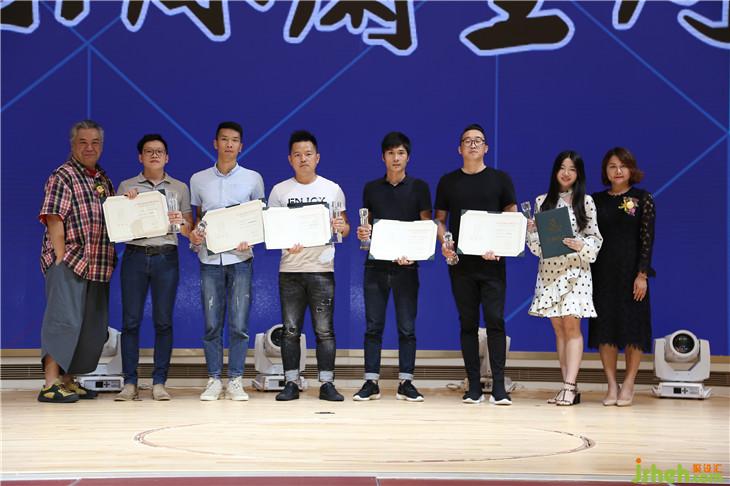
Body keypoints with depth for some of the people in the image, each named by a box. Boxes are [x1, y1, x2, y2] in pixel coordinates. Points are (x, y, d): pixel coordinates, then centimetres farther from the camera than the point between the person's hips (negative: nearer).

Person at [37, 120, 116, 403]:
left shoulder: (103, 179, 19)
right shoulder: (62, 177, -4)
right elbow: (54, 221, -12)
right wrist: (61, 260, -17)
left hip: (98, 265, 8)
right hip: (68, 262, -8)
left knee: (92, 326, 9)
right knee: (64, 320, -11)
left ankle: (68, 381, 18)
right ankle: (50, 385, -9)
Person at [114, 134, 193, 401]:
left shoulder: (179, 188, 13)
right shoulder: (127, 187, 12)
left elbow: (190, 229, 11)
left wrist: (181, 222, -10)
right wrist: (126, 203, -6)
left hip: (166, 257, 0)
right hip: (135, 256, 0)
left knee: (163, 321, -1)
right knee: (131, 320, -3)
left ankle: (159, 382, 3)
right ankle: (129, 383, 0)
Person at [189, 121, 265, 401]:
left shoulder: (253, 179, 6)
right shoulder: (199, 179, 10)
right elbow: (197, 217, 17)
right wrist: (194, 234, -4)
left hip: (240, 258, -1)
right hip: (210, 259, 1)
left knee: (238, 325, -3)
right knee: (212, 324, 2)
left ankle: (235, 380, 7)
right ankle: (214, 380, 10)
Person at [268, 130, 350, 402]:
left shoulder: (332, 189, 7)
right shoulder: (279, 191, 7)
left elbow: (345, 228, 10)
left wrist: (341, 226, -13)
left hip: (322, 268, 0)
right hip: (290, 269, 1)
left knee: (324, 330, -1)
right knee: (290, 330, 2)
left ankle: (327, 384, 4)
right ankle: (291, 383, 8)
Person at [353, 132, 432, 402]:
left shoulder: (418, 188, 3)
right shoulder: (371, 189, 10)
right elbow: (367, 226, 15)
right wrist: (363, 234, -9)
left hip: (406, 266, -2)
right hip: (376, 265, 2)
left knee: (407, 327, 1)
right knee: (373, 326, 2)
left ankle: (405, 382, 8)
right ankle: (371, 382, 6)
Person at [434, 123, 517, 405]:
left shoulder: (500, 179, 7)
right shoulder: (448, 182, 11)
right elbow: (439, 219, 13)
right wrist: (443, 242, -7)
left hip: (491, 262, -2)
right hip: (460, 263, 2)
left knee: (495, 320, -8)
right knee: (468, 323, 4)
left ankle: (498, 387, -7)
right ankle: (474, 387, 8)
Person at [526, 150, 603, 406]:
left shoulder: (585, 201, 2)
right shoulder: (542, 201, 10)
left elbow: (595, 237, 1)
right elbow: (536, 243, 9)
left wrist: (580, 245, -18)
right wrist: (531, 230, -11)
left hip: (575, 269, -3)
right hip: (548, 270, 3)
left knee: (571, 324, -10)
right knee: (558, 328, 5)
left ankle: (570, 387, -11)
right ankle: (568, 386, 8)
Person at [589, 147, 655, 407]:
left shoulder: (643, 199, 1)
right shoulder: (596, 200, 9)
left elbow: (647, 238, -4)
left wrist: (642, 274, -12)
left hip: (631, 270, -2)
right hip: (602, 272, 2)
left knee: (632, 326, 0)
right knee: (604, 327, 1)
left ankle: (628, 385, 9)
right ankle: (611, 386, 8)